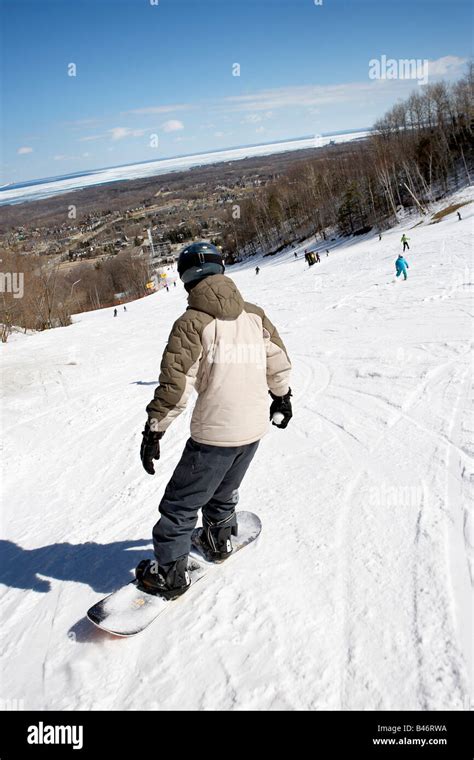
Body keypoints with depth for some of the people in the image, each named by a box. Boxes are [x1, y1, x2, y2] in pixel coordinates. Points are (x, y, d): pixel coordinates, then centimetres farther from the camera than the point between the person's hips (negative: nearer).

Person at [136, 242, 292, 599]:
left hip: (214, 433, -6)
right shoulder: (254, 314, 4)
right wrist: (282, 396, 29)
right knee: (224, 490, 29)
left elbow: (175, 383, -17)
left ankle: (170, 572, 18)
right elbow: (278, 361, 13)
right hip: (255, 426, 7)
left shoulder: (193, 322, -14)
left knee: (181, 502, 9)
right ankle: (219, 539, 48)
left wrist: (155, 429, -10)